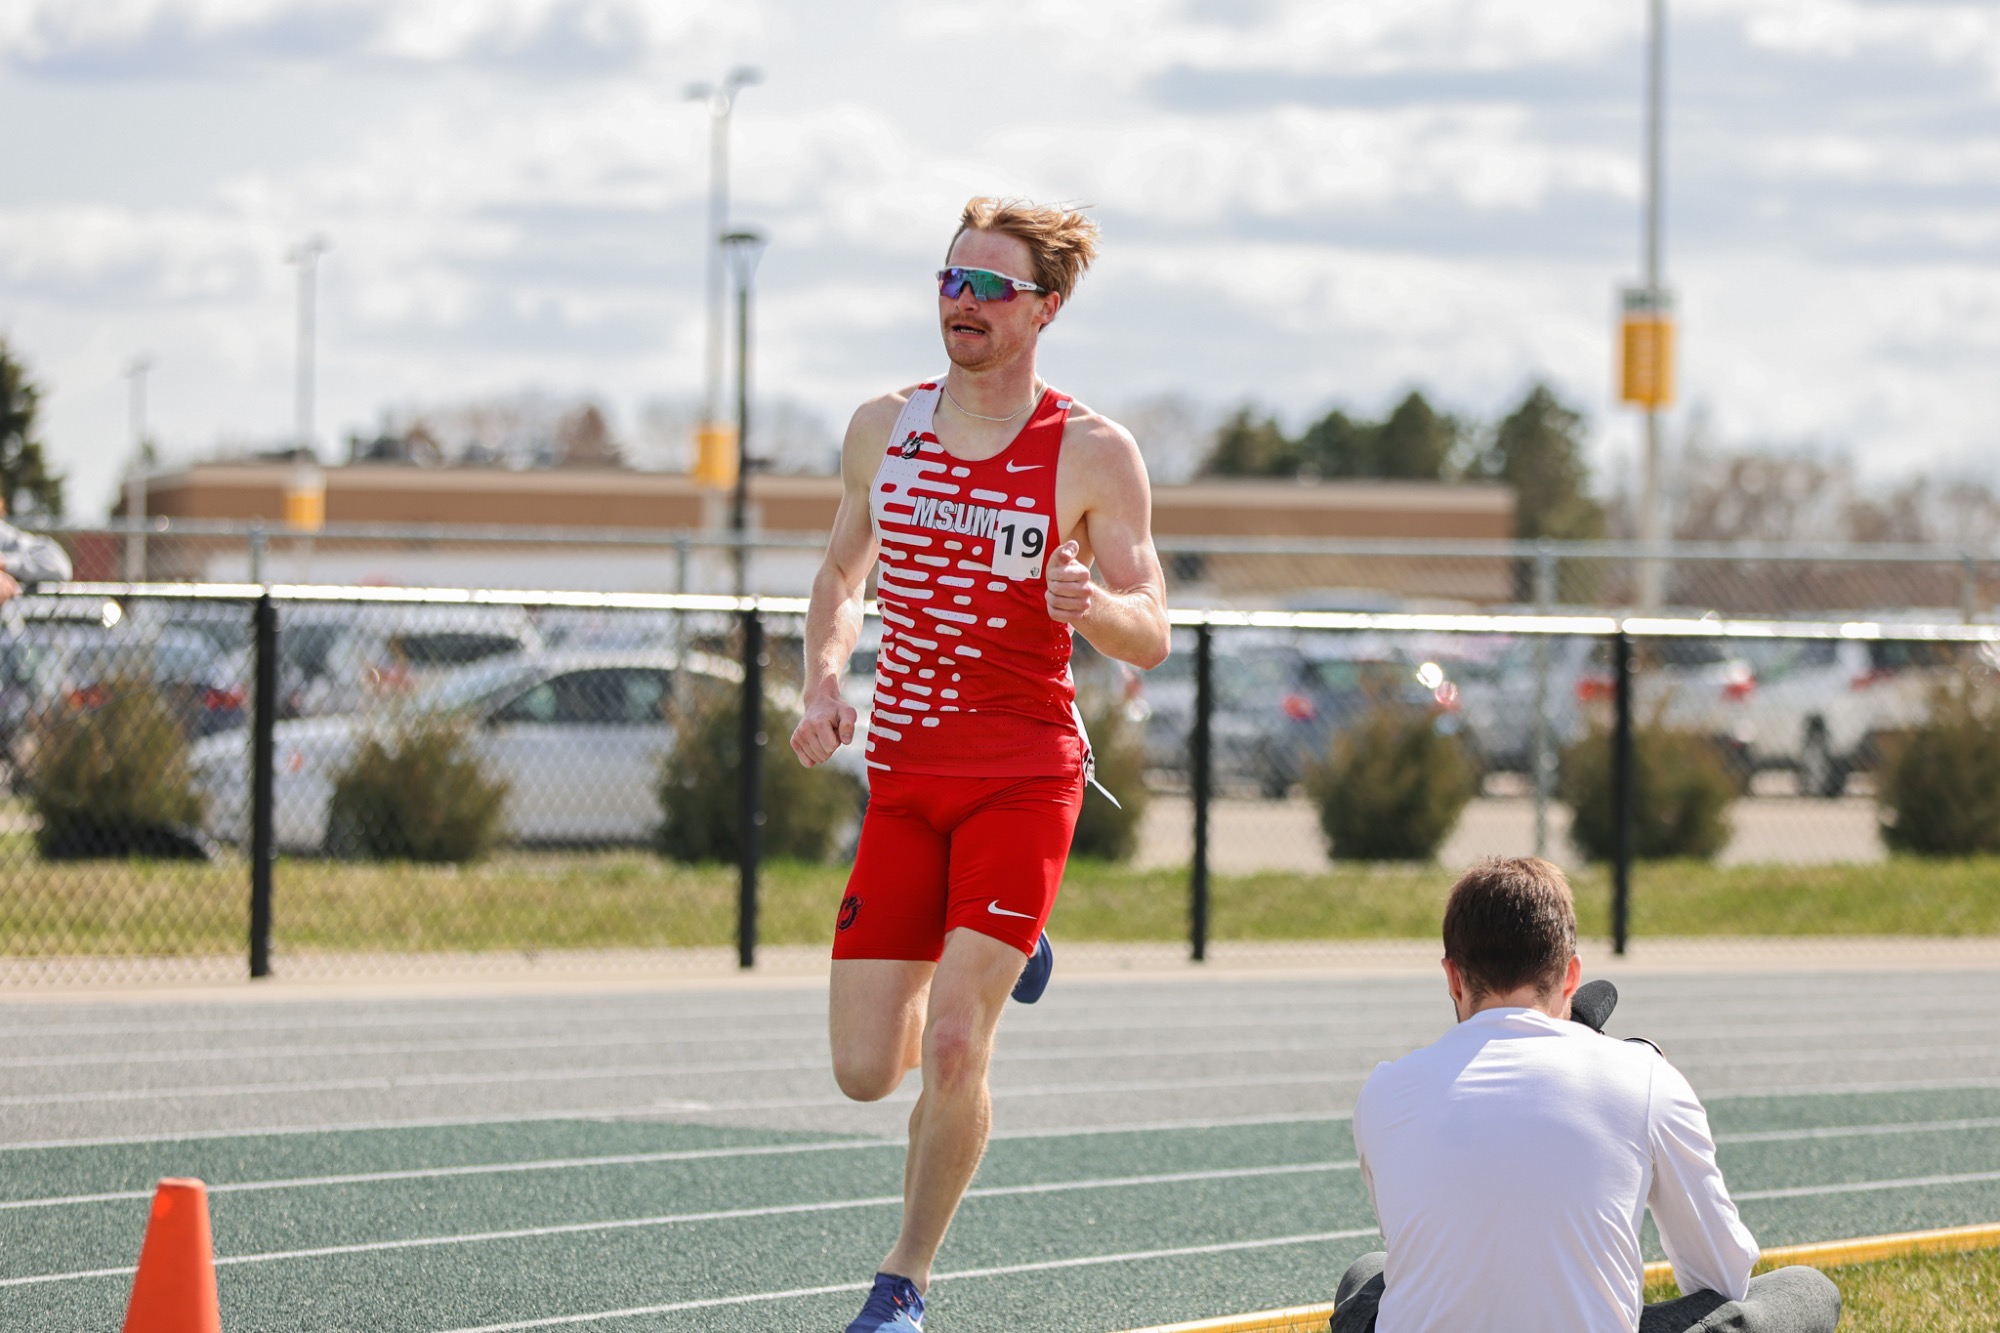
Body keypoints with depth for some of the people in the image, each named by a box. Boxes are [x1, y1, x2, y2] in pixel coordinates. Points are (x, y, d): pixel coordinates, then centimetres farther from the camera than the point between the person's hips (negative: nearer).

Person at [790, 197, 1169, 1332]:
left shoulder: (1094, 454, -7)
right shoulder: (883, 429, 5)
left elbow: (1152, 640, -6)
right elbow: (842, 579, 19)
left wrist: (1090, 605, -28)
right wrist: (823, 684, 0)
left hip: (1025, 780, -4)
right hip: (903, 776, 4)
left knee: (953, 1048, -16)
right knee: (866, 1072, 2)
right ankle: (999, 960, 34)